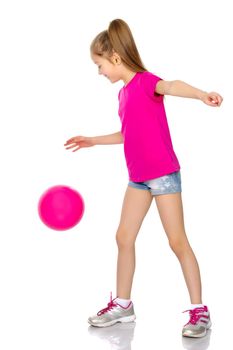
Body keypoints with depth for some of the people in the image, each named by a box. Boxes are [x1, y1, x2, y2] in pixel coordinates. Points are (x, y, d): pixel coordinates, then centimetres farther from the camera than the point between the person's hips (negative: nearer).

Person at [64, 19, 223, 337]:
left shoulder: (145, 81, -12)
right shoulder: (124, 93, 13)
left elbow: (171, 86, -35)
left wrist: (201, 94, -55)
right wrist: (93, 141, 31)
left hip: (163, 173, -9)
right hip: (138, 177, 9)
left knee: (177, 241, -6)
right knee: (124, 237, 11)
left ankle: (200, 310, 4)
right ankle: (123, 305, 24)